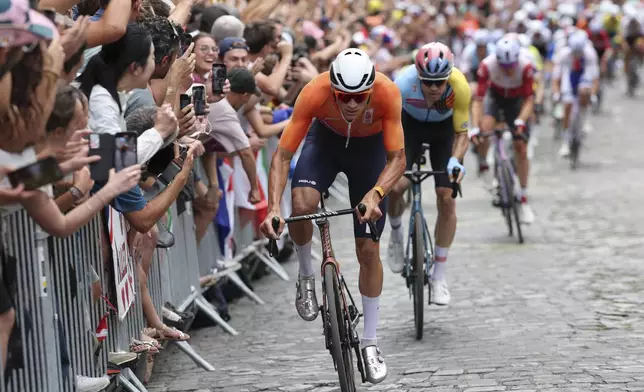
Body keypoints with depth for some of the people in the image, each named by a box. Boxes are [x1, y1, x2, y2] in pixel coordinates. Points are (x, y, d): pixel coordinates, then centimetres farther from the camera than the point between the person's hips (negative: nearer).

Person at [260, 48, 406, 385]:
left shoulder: (387, 93, -36)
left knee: (368, 250, 0)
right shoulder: (315, 93, -36)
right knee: (301, 205, -32)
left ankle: (370, 342, 15)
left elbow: (397, 159, -29)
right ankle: (306, 276, -1)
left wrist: (375, 194, -48)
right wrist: (273, 208, -43)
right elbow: (282, 155, -31)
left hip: (369, 146, 0)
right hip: (326, 138, 0)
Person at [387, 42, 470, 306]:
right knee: (395, 186, -20)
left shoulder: (459, 86, -34)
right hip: (410, 125, 0)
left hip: (444, 130, 0)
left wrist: (455, 161, -39)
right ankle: (396, 232, 16)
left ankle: (439, 276, 2)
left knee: (446, 198, -10)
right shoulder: (403, 84, -37)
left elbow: (461, 133, -22)